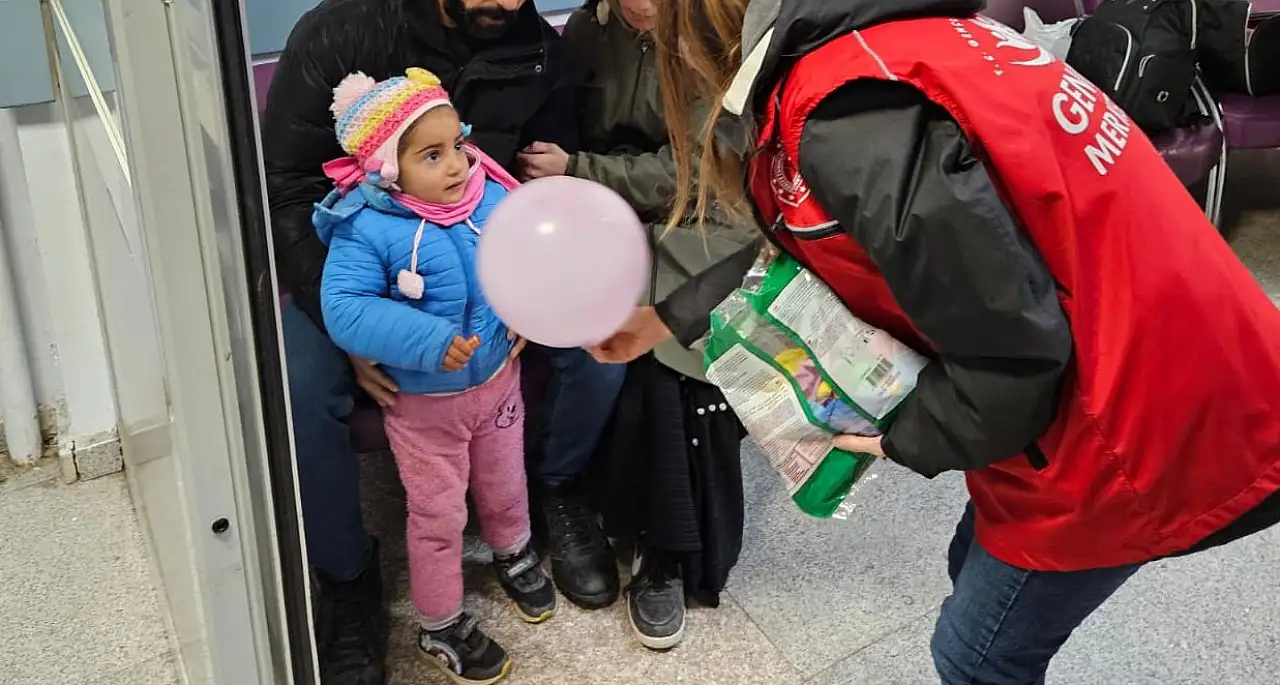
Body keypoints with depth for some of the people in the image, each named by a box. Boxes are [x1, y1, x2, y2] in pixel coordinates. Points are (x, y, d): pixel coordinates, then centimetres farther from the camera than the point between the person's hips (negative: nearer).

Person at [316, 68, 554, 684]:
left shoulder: (492, 197, -12)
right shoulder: (367, 228, -25)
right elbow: (343, 309, -30)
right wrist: (428, 343, -37)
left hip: (498, 378, 4)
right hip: (423, 402, -4)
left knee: (504, 486, 27)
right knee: (438, 515, 11)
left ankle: (513, 554, 58)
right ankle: (439, 624, 33)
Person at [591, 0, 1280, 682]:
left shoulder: (849, 111, -27)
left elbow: (1010, 348, -25)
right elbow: (804, 243, 16)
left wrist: (909, 441, -7)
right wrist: (667, 318, 21)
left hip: (1134, 415, -9)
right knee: (978, 569, 27)